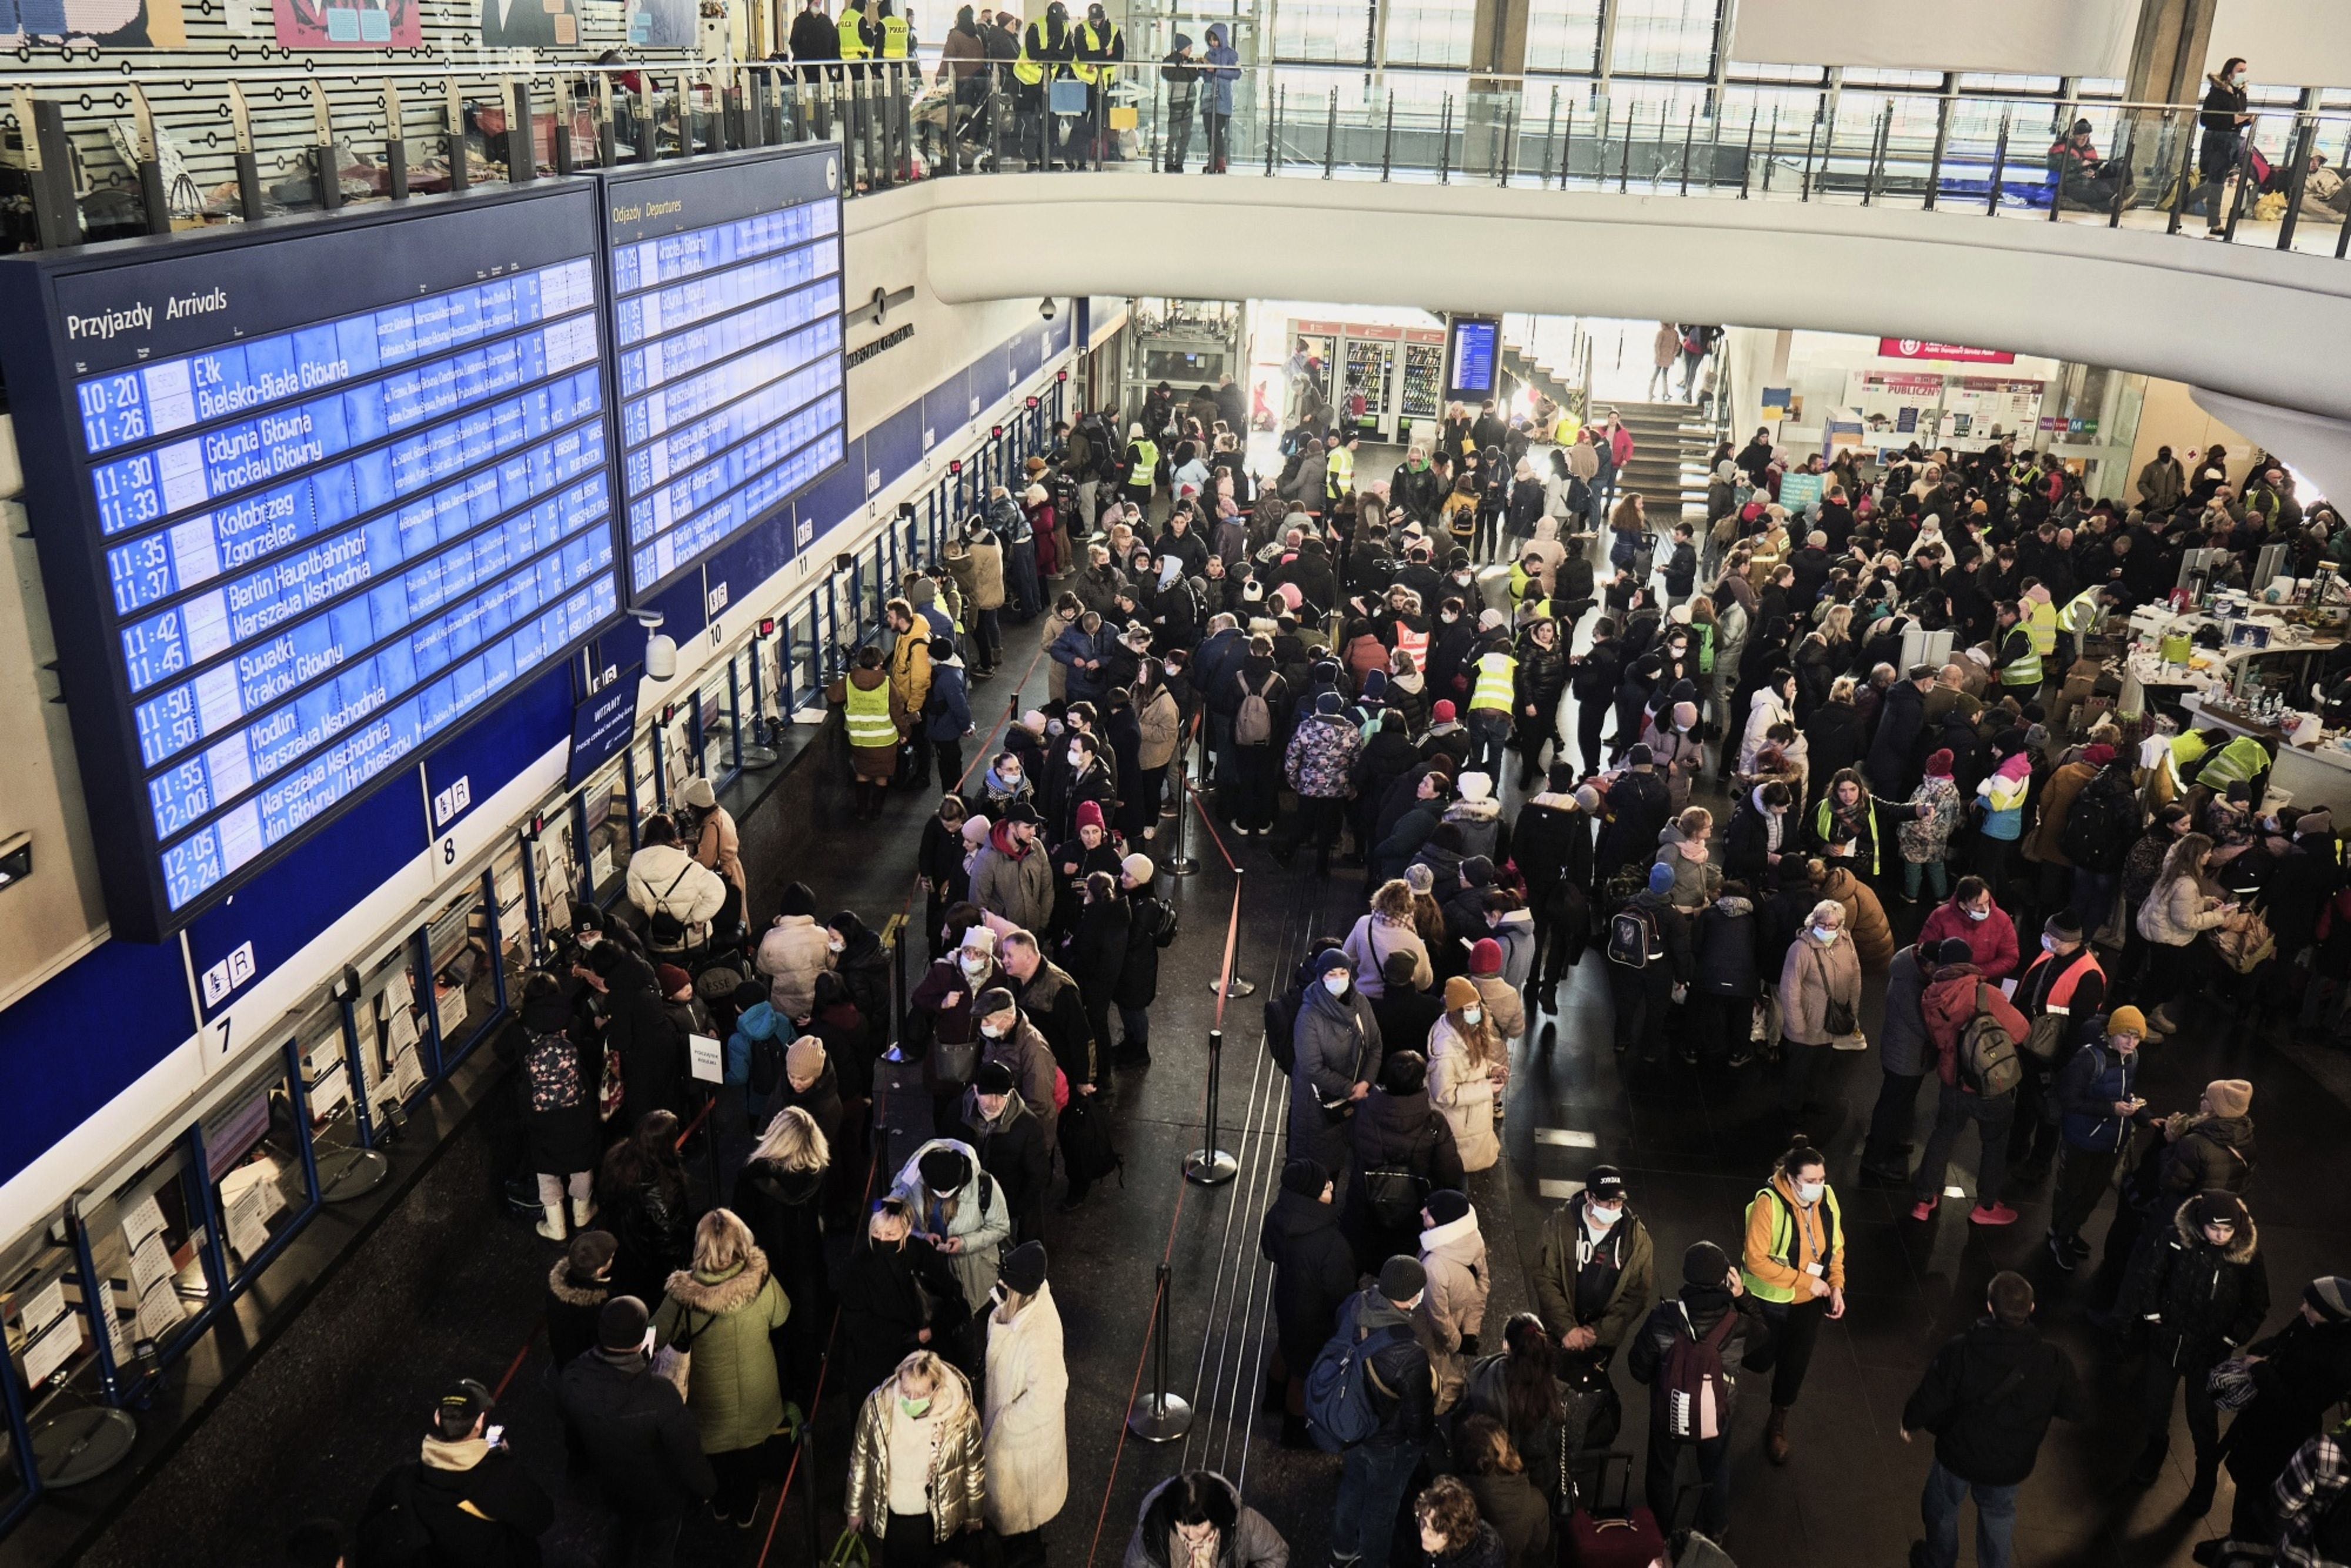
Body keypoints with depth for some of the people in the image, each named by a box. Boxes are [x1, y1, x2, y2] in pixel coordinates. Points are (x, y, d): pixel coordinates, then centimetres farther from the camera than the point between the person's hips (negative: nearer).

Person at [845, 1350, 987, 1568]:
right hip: (891, 1516, 1)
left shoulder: (961, 1414, -25)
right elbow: (860, 1460, -5)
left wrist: (974, 1516, 4)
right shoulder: (876, 1406, -22)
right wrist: (855, 1508, 5)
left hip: (940, 1516, -1)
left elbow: (975, 1470, -8)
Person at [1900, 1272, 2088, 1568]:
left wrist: (1909, 1423, -3)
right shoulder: (2052, 1361, -25)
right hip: (2013, 1464, 2)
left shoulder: (1958, 1351, -33)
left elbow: (1927, 1404, -25)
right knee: (1998, 1515, 32)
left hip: (1960, 1455, -2)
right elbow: (2079, 1410, -10)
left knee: (1942, 1509, 28)